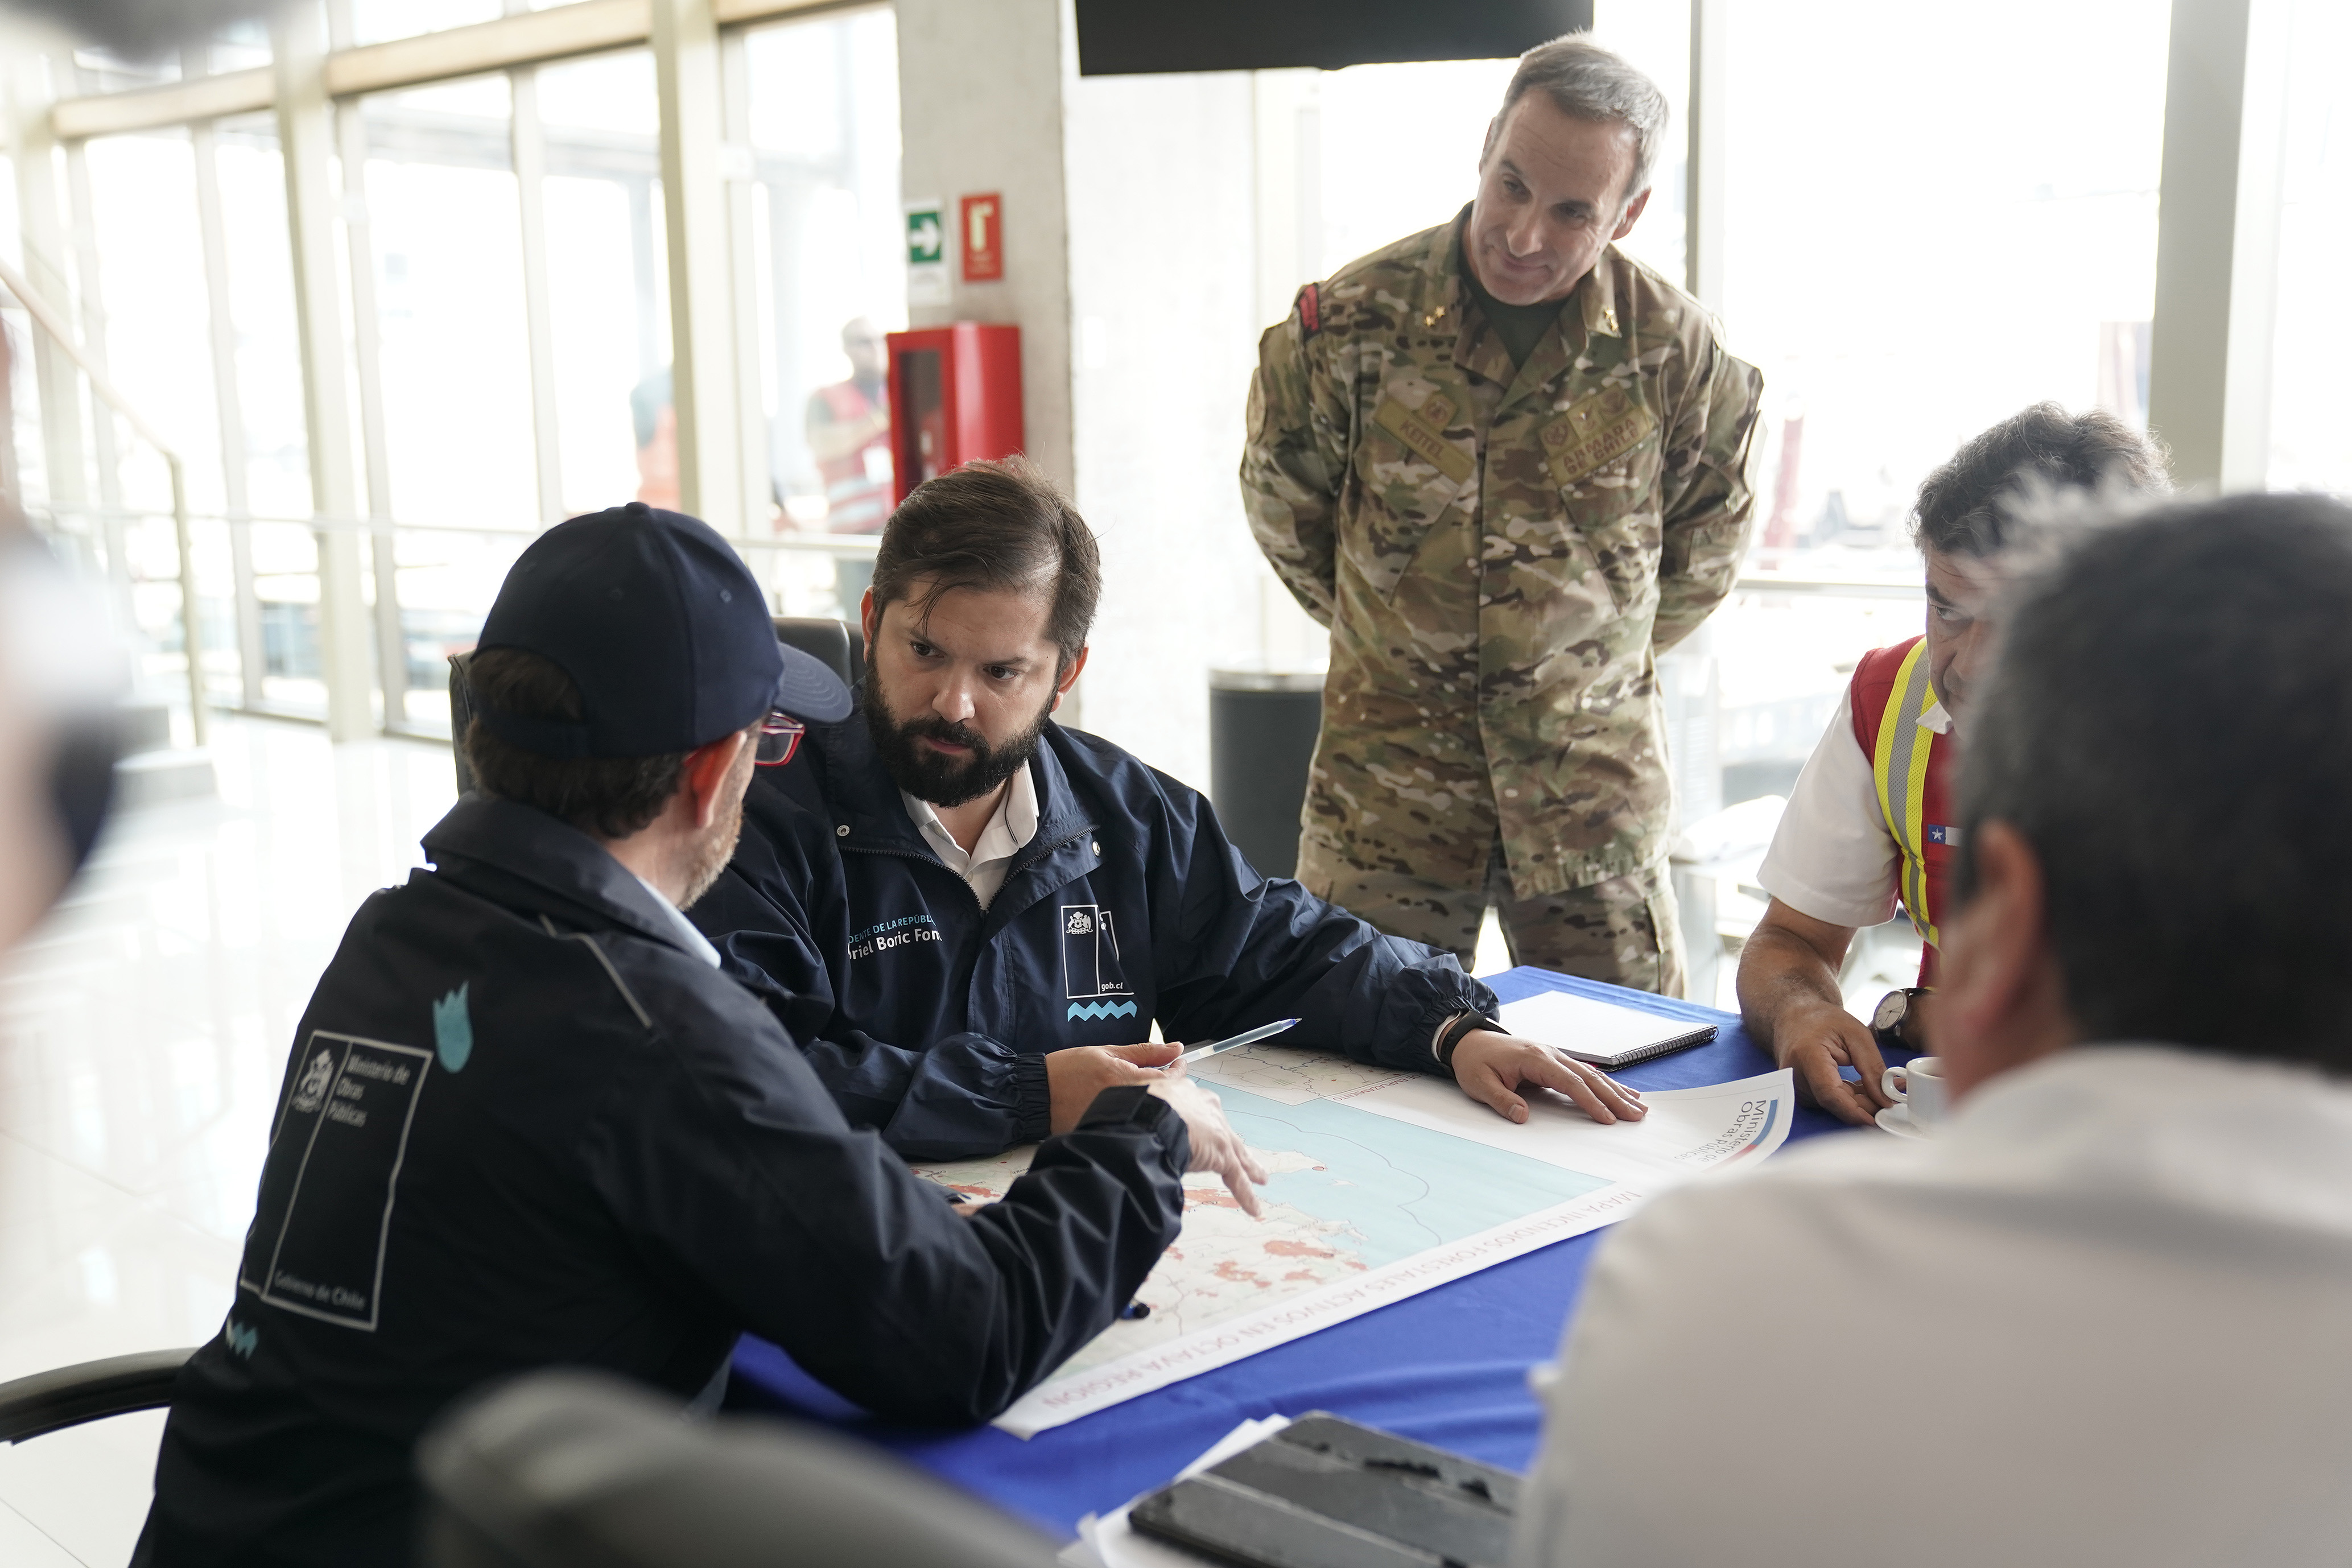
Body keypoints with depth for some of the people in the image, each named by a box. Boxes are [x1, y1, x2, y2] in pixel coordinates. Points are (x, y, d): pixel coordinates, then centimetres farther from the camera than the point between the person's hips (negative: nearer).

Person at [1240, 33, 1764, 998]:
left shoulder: (1678, 350, -7)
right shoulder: (1351, 321, -10)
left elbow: (1704, 553, 12)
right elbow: (1286, 514, 7)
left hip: (1596, 777, 1)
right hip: (1386, 777, -1)